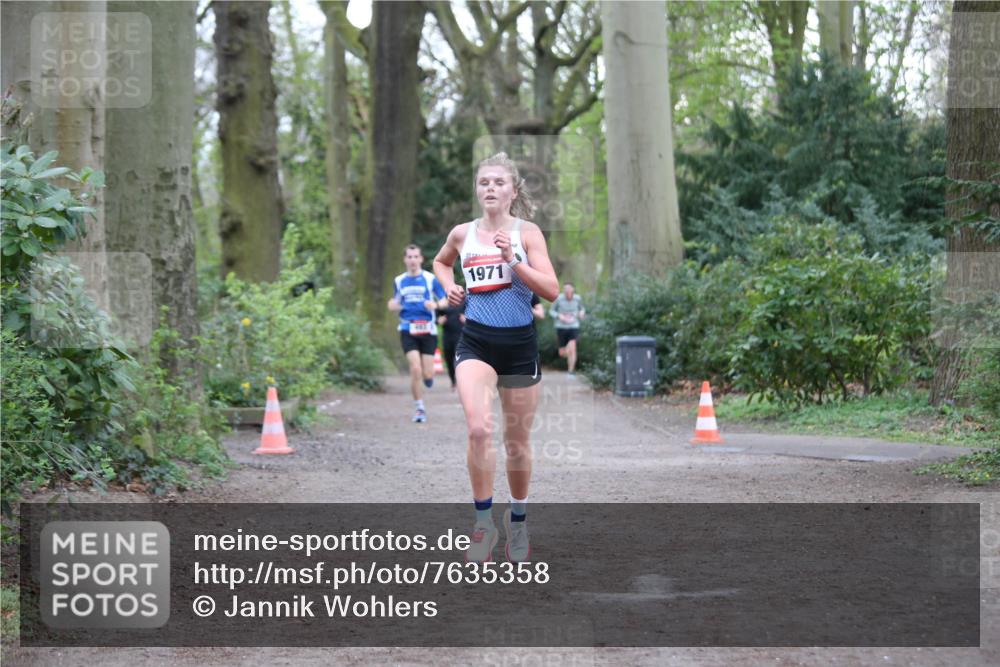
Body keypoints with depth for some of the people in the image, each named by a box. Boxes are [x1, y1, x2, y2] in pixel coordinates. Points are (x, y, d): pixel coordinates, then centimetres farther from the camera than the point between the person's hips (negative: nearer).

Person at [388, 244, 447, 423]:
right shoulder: (399, 281, 9)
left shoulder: (430, 279, 1)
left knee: (427, 374, -4)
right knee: (415, 369, -14)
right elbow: (394, 302, 24)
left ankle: (428, 377, 36)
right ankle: (419, 408, -1)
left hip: (427, 329, -1)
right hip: (408, 330, 1)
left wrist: (435, 304, -20)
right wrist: (394, 305, -1)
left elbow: (444, 300, 2)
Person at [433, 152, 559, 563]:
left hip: (519, 343, 0)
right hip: (475, 342, 0)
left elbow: (551, 290, -10)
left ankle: (518, 518, 32)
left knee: (517, 440, 11)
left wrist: (512, 260, -20)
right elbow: (440, 261, 28)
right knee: (479, 428, -23)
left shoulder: (526, 232, -2)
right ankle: (483, 521, -12)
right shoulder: (462, 234, 5)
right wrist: (448, 286, 8)